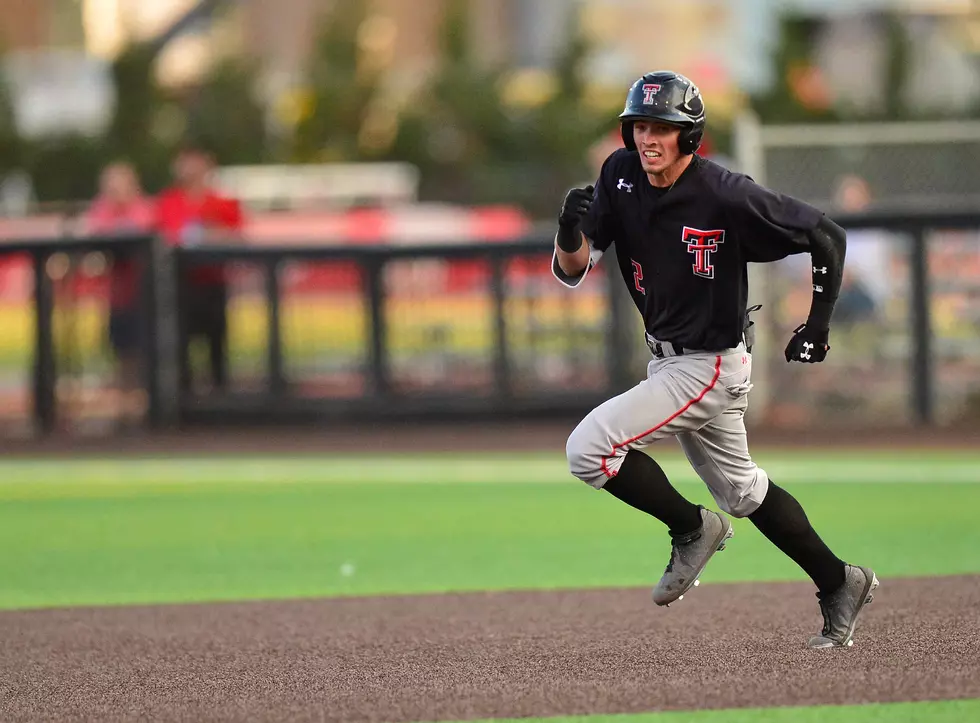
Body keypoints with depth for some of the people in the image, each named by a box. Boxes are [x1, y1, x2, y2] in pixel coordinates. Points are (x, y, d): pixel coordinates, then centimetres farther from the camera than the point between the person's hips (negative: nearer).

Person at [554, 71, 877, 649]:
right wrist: (571, 233, -30)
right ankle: (839, 584, 34)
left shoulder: (727, 197, -24)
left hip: (712, 367, -8)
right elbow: (573, 271, -8)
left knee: (589, 448, -18)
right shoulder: (621, 177, -6)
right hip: (669, 360, 8)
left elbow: (827, 237, -14)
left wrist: (820, 323, -12)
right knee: (740, 490, 21)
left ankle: (692, 528, 2)